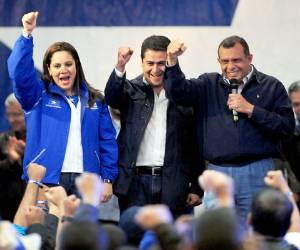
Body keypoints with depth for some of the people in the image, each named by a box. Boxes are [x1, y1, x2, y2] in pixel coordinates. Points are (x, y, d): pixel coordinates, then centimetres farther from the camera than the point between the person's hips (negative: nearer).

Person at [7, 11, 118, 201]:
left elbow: (107, 141, 10)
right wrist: (27, 34, -20)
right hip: (48, 180, -2)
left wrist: (108, 179, 2)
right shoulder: (38, 95, 7)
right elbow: (19, 71, -10)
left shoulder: (95, 100, 13)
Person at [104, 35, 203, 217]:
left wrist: (196, 188, 4)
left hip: (173, 185, 0)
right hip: (136, 182, 0)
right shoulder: (131, 90, 8)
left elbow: (195, 146, 8)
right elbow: (112, 98, -15)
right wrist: (120, 67, -33)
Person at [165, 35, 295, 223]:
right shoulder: (208, 84, 12)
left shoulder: (271, 86, 5)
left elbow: (287, 126, -4)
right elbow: (179, 93, -5)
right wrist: (172, 62, -20)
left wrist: (250, 109, -10)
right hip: (217, 171, 2)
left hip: (256, 173, -2)